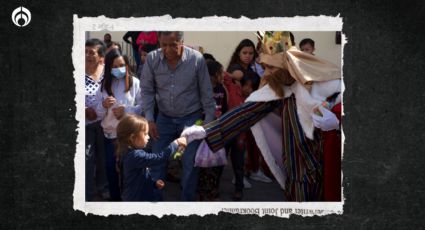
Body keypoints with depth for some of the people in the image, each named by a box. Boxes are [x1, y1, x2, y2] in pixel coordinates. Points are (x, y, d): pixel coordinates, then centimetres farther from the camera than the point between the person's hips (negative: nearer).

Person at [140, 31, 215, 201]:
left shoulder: (196, 59, -17)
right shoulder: (152, 59, -12)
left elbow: (206, 93, -8)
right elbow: (147, 90, -4)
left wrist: (209, 121, -5)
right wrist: (150, 120, -8)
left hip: (191, 118, -2)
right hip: (164, 118, 2)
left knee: (190, 164, 4)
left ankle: (188, 199, 21)